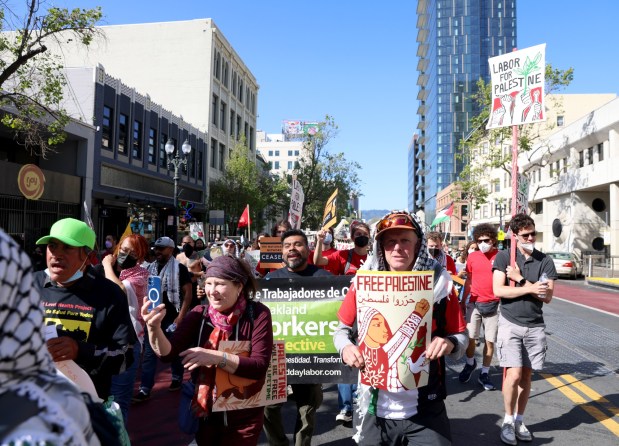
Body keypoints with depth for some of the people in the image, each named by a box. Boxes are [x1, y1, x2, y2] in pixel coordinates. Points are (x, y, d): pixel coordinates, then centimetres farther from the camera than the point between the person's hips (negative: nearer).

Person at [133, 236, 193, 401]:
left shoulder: (179, 268, -7)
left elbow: (188, 293, -9)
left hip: (171, 317, -4)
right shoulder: (151, 268, 8)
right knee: (149, 353, 2)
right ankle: (145, 389, 6)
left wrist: (180, 317, -15)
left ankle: (177, 378, 31)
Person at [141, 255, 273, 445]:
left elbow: (260, 366, -22)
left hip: (243, 417, -3)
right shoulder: (200, 314, -6)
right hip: (206, 412, 3)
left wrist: (216, 357, -31)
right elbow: (168, 353, -15)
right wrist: (154, 328, -34)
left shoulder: (257, 314, -16)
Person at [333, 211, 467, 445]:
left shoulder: (439, 284, -6)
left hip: (426, 409, -1)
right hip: (376, 409, 1)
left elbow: (462, 335, 2)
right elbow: (343, 329, 7)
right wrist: (345, 347, -14)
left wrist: (450, 343, -19)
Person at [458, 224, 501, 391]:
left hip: (493, 305, -2)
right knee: (469, 337, 5)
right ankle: (470, 363, 32)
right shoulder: (472, 257, 3)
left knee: (490, 340, 5)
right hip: (474, 303, 2)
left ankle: (484, 373, 19)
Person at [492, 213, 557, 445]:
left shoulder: (545, 261, 3)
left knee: (526, 375, 10)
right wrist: (531, 288, -15)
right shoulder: (504, 256, -3)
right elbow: (498, 290, -13)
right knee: (514, 374, -9)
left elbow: (547, 296, -5)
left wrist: (520, 279, -11)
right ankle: (508, 421, 11)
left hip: (535, 326, 3)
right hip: (510, 323, -3)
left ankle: (519, 420, 25)